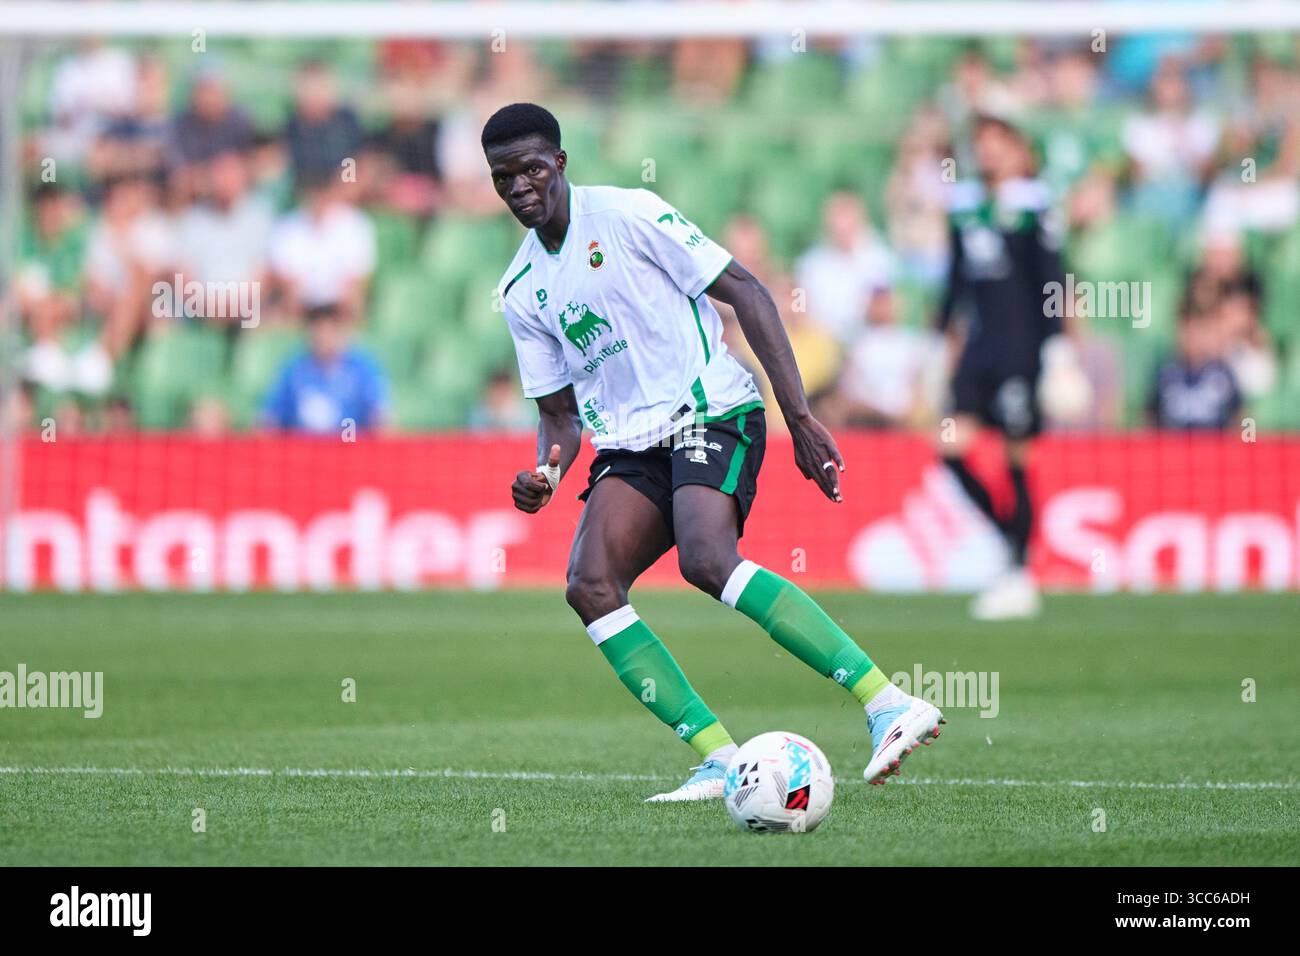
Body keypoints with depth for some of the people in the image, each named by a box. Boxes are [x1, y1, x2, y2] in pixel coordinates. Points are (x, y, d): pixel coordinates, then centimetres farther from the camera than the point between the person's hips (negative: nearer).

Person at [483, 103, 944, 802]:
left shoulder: (626, 214, -6)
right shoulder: (521, 291, 12)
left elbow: (744, 291, -7)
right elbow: (559, 410, 18)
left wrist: (799, 416, -14)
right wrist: (547, 472, -6)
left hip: (711, 411, -6)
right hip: (628, 446, 6)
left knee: (705, 561, -32)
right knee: (589, 586, -19)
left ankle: (888, 704, -35)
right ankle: (720, 760, -18)